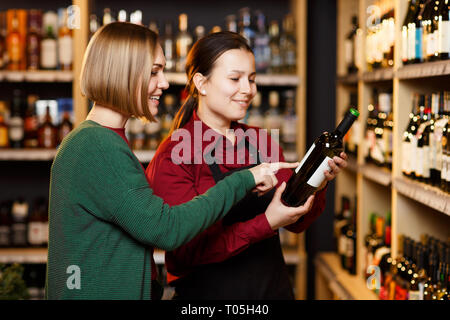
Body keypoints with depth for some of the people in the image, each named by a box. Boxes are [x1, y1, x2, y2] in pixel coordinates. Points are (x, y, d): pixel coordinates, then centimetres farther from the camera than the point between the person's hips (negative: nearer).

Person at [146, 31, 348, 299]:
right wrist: (266, 223, -29)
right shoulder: (173, 156, -14)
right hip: (209, 292, -5)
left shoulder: (262, 143, 4)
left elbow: (297, 222, 3)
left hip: (274, 287, 5)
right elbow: (188, 249, -20)